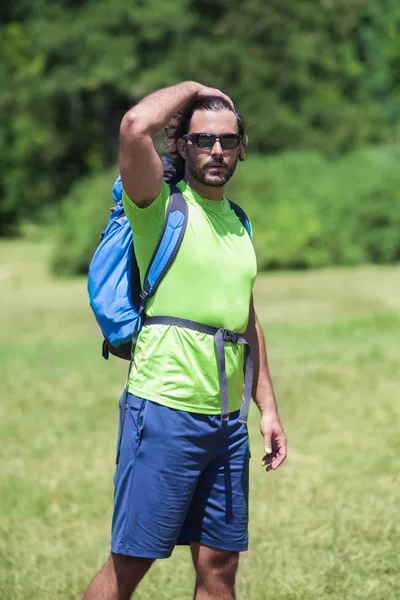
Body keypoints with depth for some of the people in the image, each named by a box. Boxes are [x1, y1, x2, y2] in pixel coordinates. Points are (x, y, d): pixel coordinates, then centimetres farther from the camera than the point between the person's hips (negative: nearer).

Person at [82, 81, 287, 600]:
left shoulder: (237, 223, 16)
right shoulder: (161, 205, -3)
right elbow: (135, 126, -22)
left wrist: (268, 407, 17)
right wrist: (193, 89, -6)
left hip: (229, 421, 7)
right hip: (165, 409, -6)